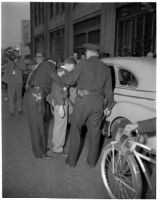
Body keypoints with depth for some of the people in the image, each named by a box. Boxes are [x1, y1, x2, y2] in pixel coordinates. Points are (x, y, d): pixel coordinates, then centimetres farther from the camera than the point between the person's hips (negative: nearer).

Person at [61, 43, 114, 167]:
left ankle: (72, 161, 20)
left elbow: (69, 80, -4)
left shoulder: (83, 64, -6)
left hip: (83, 102, -4)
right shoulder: (105, 68, 8)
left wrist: (61, 76, 17)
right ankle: (92, 161, 27)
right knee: (94, 132, 15)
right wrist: (108, 105, 20)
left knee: (75, 131, 11)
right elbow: (108, 89, 10)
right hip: (98, 103, 4)